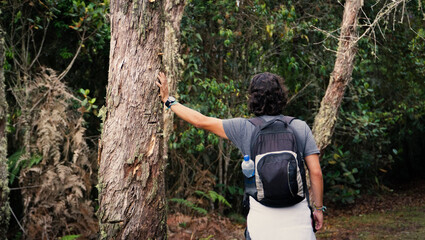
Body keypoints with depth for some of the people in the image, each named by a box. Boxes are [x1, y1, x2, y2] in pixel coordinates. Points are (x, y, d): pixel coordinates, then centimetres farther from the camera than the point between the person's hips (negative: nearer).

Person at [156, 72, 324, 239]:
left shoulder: (245, 128, -1)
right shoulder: (301, 128, 1)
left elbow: (201, 121, 5)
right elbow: (316, 172, 0)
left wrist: (168, 100, 16)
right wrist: (318, 208, 11)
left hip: (262, 214, 0)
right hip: (297, 212, 1)